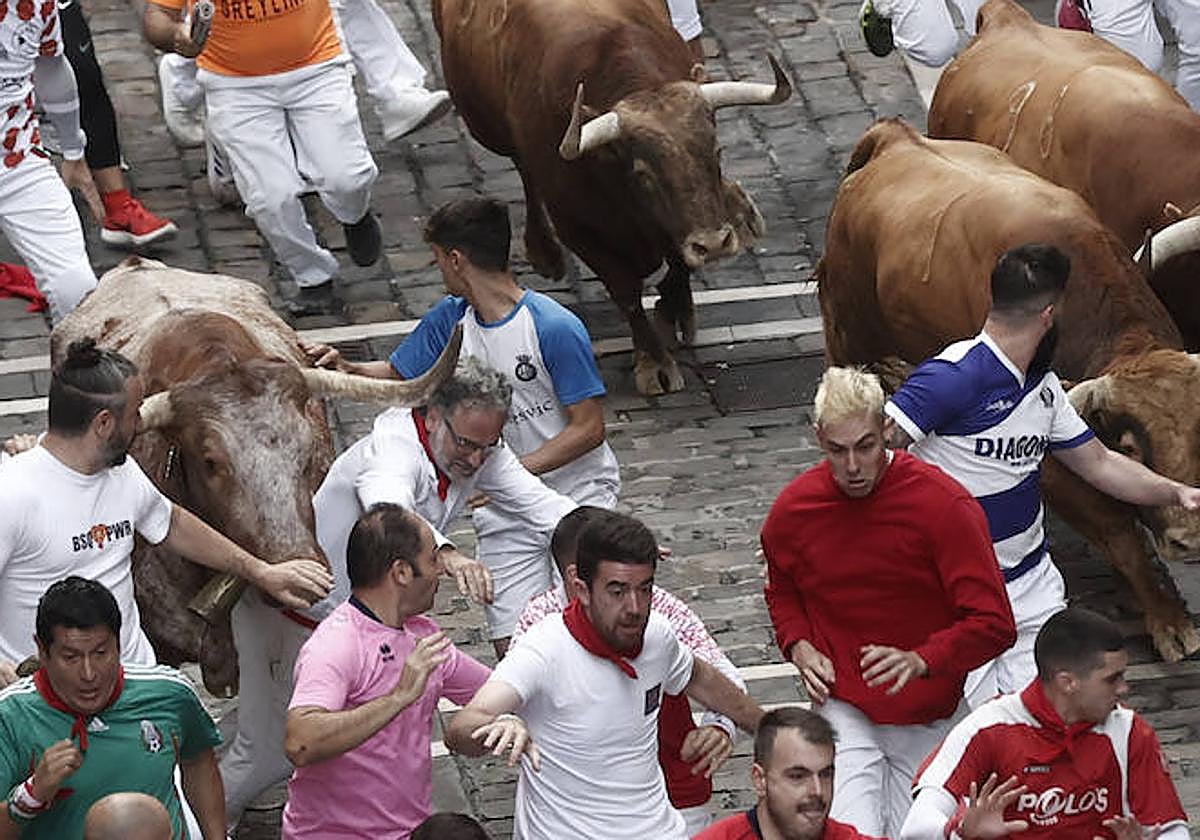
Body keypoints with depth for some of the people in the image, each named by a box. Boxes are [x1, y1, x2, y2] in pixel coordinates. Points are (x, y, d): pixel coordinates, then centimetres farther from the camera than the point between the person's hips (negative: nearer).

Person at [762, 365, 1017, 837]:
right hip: (844, 712, 0)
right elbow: (782, 591, 18)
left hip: (927, 722, 0)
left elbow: (994, 625, -16)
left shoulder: (944, 505, -16)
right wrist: (799, 648, -2)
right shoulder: (793, 511, -5)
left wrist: (922, 660, -31)